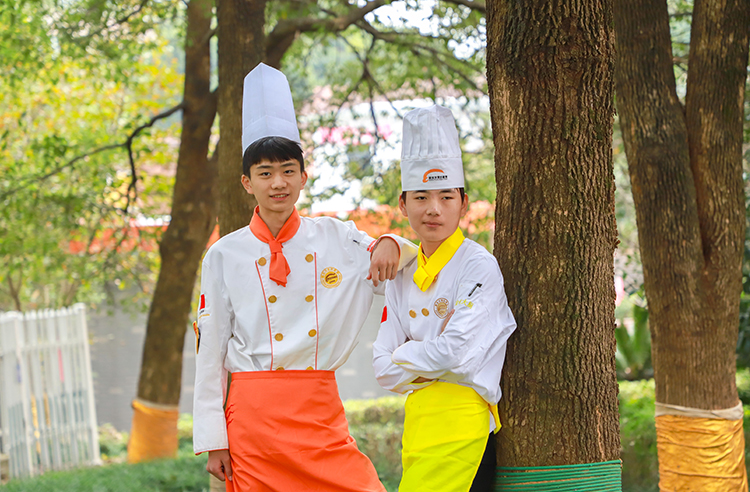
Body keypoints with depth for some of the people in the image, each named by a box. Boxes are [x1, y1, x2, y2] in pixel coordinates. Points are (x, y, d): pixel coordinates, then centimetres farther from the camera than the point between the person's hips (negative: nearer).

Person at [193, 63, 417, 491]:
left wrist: (392, 245, -6)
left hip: (320, 414, 1)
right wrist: (212, 439, 0)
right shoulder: (224, 256, 3)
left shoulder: (336, 239, 7)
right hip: (253, 418, -1)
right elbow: (210, 349, 4)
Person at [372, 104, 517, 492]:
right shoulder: (402, 279, 14)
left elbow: (458, 353, -16)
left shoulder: (479, 266, -6)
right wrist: (430, 357, -4)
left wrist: (404, 356, 0)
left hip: (462, 423, -6)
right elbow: (384, 370, 10)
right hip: (418, 424, 7)